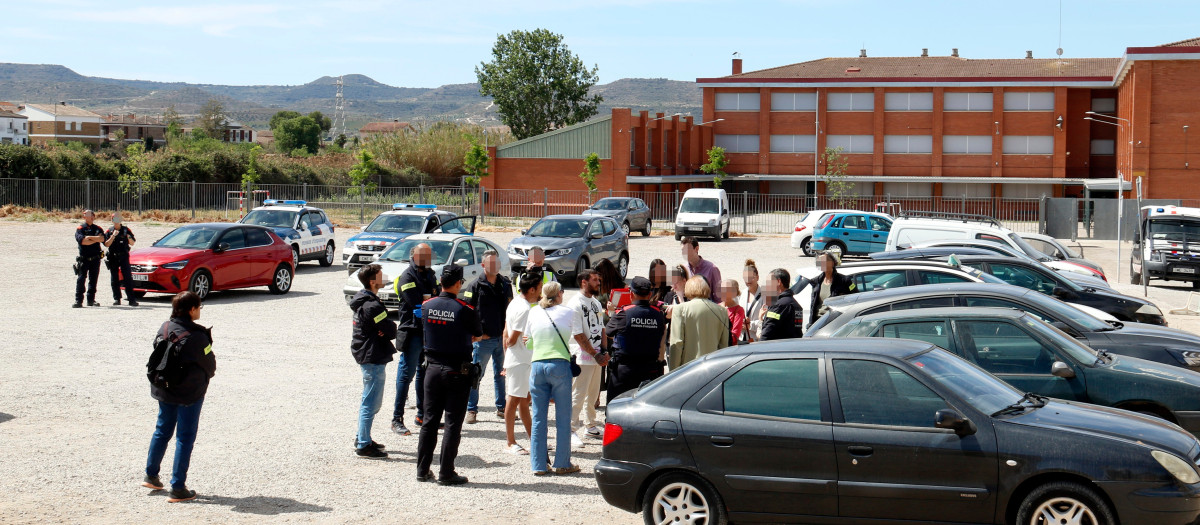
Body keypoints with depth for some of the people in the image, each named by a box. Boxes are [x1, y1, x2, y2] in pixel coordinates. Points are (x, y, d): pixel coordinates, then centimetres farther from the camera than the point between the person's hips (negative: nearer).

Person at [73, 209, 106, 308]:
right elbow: (82, 240, -17)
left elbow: (102, 239, -6)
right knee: (81, 279, -7)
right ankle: (78, 301, -7)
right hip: (84, 258, -3)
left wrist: (89, 237, -16)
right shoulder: (80, 229, 1)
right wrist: (96, 239, -14)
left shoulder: (98, 229, 12)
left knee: (93, 280, 7)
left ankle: (91, 300, 14)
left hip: (95, 259, 3)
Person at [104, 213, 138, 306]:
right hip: (113, 257, 1)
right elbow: (106, 244, -3)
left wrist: (129, 238, -12)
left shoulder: (126, 230, 7)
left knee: (128, 277, -7)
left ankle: (131, 299, -10)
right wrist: (113, 236, -14)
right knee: (115, 279, 4)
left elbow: (132, 243, 8)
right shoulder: (109, 231, 7)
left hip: (124, 257, -1)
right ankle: (116, 299, 10)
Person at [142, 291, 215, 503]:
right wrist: (205, 376, 13)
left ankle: (151, 475, 35)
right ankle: (178, 488, 5)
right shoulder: (196, 336, -21)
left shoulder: (164, 328, -4)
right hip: (189, 393, -6)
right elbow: (210, 365, -9)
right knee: (185, 438, 3)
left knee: (162, 430, 23)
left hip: (163, 389, 6)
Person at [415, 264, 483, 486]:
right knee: (453, 423, 2)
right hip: (457, 372, -4)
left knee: (429, 421, 13)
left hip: (432, 369, 5)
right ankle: (446, 473, 3)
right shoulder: (465, 310, -15)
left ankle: (423, 470, 18)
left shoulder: (427, 306, -2)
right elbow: (478, 336, 0)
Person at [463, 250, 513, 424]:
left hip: (502, 338, 4)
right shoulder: (475, 286, -4)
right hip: (483, 339, -4)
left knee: (502, 374, 11)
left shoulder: (506, 284, 10)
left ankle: (502, 408, 22)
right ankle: (471, 410, 9)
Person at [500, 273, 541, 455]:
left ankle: (533, 439, 21)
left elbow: (506, 334, 14)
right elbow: (512, 339, -18)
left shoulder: (514, 304, 10)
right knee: (515, 399, -2)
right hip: (521, 361, -10)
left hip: (523, 360, 10)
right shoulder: (525, 309, -20)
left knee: (525, 399, 14)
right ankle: (510, 443, 5)